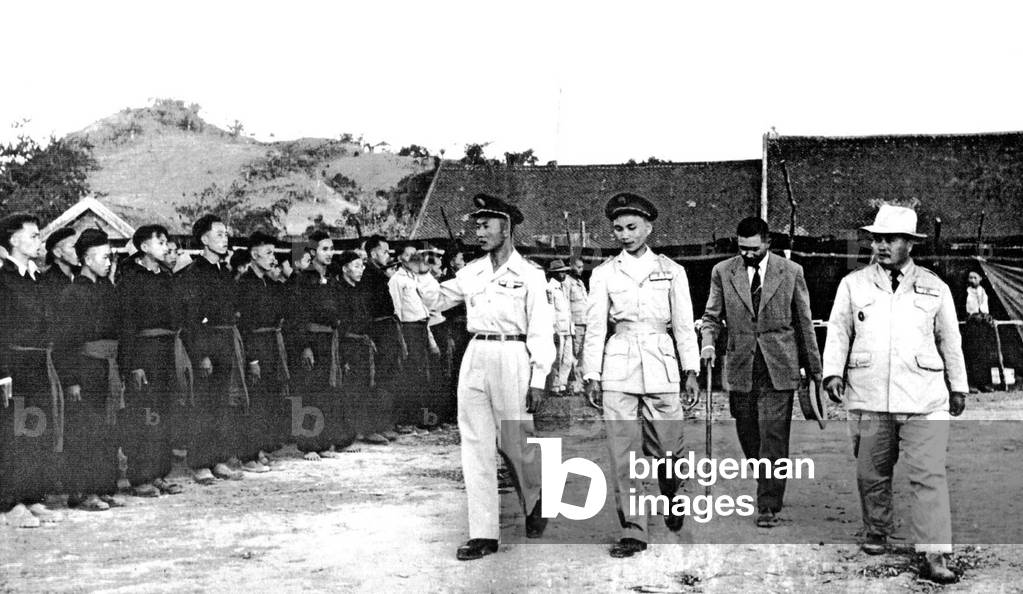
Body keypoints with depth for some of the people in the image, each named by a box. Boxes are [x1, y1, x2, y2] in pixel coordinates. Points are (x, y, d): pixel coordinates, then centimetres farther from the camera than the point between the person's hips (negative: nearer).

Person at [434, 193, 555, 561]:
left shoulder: (529, 274, -2)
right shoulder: (471, 272, 11)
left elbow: (540, 330, -5)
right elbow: (438, 299, 19)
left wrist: (538, 379, -9)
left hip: (512, 358, -5)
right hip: (475, 358, 5)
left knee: (514, 442, 1)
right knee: (475, 445, 1)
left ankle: (535, 504, 32)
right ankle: (483, 534, 6)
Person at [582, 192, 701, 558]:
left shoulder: (671, 271, 8)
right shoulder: (604, 273, 7)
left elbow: (684, 325, 7)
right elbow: (595, 328, 6)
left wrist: (691, 372, -1)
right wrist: (591, 375, 1)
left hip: (661, 366, 0)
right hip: (618, 368, 0)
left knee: (667, 449, 3)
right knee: (623, 453, -4)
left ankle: (671, 500, 35)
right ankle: (633, 531, 3)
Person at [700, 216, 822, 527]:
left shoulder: (791, 272, 1)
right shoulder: (722, 272, 3)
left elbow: (804, 322, 7)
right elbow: (712, 316, 8)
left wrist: (813, 368, 8)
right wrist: (708, 342, -13)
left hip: (779, 368, -2)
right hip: (740, 368, 2)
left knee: (773, 438, -7)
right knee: (748, 437, 11)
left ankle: (769, 506, -1)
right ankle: (770, 487, 33)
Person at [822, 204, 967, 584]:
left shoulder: (935, 288, 9)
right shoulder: (853, 285, 8)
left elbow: (950, 340, 17)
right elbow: (837, 332, 8)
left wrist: (958, 387, 20)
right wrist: (833, 372, -7)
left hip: (924, 399, -1)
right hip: (868, 398, 1)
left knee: (929, 476, -8)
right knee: (871, 473, 10)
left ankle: (934, 556, -8)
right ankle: (875, 534, 29)